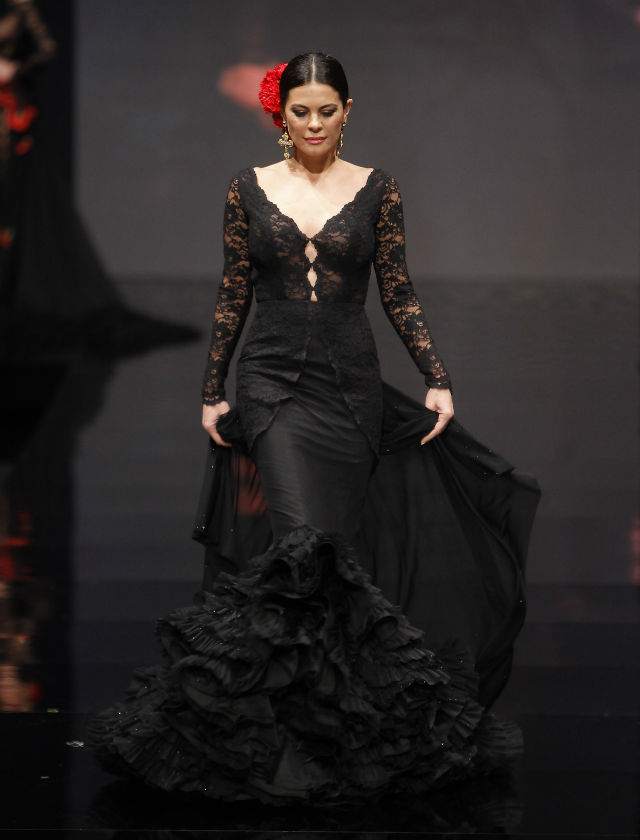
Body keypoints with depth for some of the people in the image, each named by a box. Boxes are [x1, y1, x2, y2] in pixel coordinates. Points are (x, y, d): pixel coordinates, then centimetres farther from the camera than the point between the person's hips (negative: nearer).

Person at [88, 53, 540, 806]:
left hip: (349, 384, 1)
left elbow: (398, 293, 6)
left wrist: (436, 378, -3)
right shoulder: (250, 188, 4)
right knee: (304, 540, -20)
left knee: (332, 545, 1)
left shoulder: (375, 190, 4)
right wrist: (211, 392, 6)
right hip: (273, 379, -1)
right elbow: (232, 295, 8)